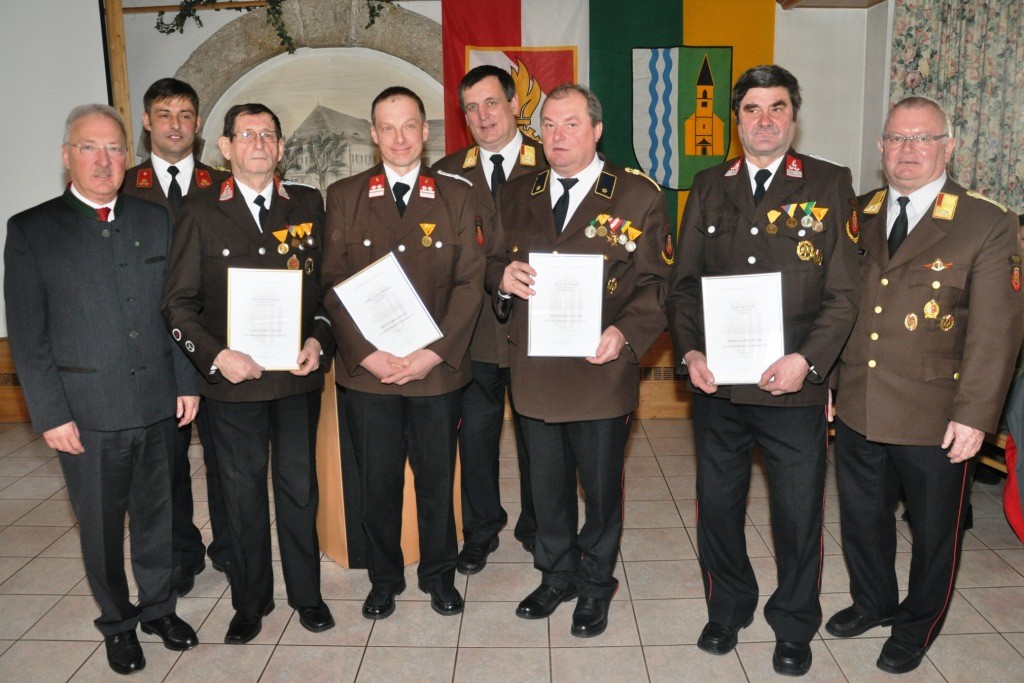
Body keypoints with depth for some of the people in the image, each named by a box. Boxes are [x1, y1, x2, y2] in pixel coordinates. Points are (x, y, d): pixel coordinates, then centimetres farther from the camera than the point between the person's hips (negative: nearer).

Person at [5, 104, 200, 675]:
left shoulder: (156, 221, 6)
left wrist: (188, 383, 4)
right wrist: (51, 414, -9)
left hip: (158, 407, 3)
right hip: (88, 413, -2)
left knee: (156, 514, 16)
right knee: (101, 526, 12)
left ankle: (159, 607, 36)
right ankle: (118, 623, 32)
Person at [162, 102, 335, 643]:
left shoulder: (308, 205, 5)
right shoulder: (200, 213, -1)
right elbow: (178, 302, -2)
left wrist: (318, 339, -8)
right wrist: (215, 355, -15)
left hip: (298, 375, 1)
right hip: (232, 377, -1)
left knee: (299, 487, 12)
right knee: (242, 492, 12)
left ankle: (306, 593, 30)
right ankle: (250, 600, 30)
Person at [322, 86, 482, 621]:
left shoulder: (456, 196, 4)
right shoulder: (343, 196, 4)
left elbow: (470, 282, -2)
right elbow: (333, 285, -1)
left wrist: (434, 352, -12)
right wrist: (368, 354, -11)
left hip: (438, 370, 0)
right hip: (366, 371, 0)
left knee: (437, 479, 12)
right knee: (376, 482, 10)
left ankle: (439, 575, 32)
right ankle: (384, 577, 31)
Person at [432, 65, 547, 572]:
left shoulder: (550, 169, -1)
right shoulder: (446, 174, 7)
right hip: (472, 332, 2)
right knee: (476, 434, 10)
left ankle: (537, 529, 33)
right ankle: (480, 532, 30)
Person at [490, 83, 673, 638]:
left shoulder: (638, 196, -4)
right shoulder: (515, 196, 8)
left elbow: (656, 285, -6)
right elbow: (493, 264, 13)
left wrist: (625, 333, -23)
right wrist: (503, 277, -11)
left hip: (601, 371, -3)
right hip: (533, 373, 4)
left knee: (601, 486, 12)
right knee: (546, 484, 18)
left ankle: (596, 586, 36)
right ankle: (556, 576, 41)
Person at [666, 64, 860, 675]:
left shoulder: (830, 185, 0)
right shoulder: (709, 187, 8)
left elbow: (844, 292, -5)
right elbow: (685, 282, 7)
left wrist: (808, 360, -18)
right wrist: (690, 352, -7)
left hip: (795, 386, -2)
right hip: (716, 384, 2)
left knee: (799, 513, 11)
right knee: (717, 505, 14)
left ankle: (794, 626, 35)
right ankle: (728, 609, 38)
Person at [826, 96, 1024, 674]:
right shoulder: (859, 216, 5)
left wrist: (975, 415, -16)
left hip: (935, 421, -3)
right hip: (857, 409, 4)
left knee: (935, 530, 14)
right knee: (862, 518, 20)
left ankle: (917, 627, 38)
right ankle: (873, 602, 45)